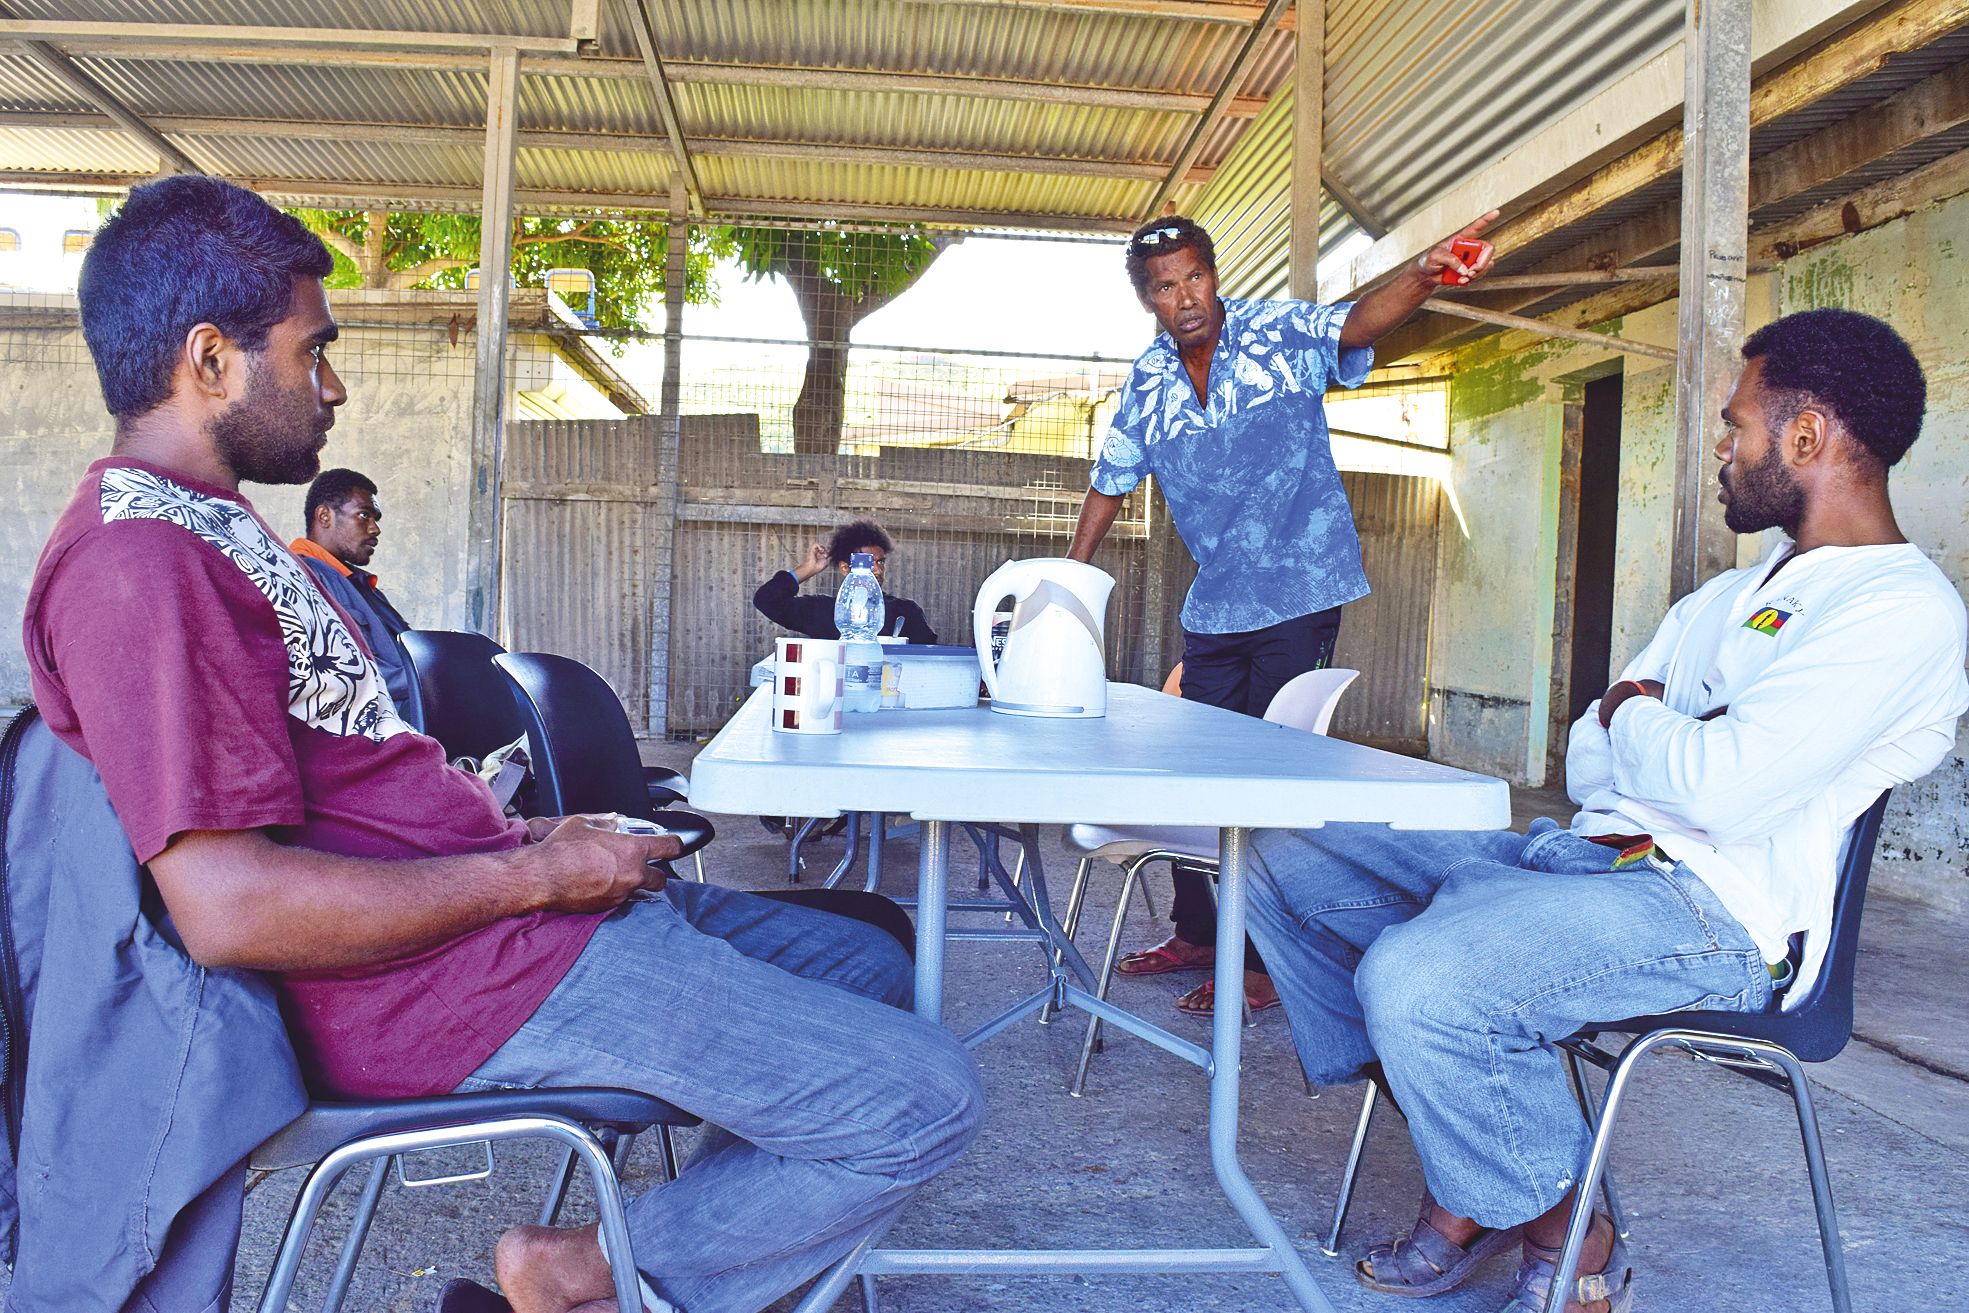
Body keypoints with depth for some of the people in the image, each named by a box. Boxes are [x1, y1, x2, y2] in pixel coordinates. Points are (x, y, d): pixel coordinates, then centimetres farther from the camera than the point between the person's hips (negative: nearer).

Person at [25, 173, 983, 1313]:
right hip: (456, 978, -11)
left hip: (493, 906, 11)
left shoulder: (203, 525, 17)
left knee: (866, 962, 17)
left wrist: (528, 834, 10)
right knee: (924, 1100, -12)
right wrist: (536, 875, -17)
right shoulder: (139, 563, -18)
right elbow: (229, 905, -27)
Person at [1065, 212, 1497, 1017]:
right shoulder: (1148, 383, 5)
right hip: (1213, 607, 6)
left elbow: (1357, 324, -27)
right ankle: (1195, 933, 30)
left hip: (1298, 595, -5)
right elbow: (1110, 482, 15)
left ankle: (1263, 965, 7)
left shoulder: (1280, 333, -8)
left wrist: (1422, 276, -48)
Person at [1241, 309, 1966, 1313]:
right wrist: (1676, 741, -4)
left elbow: (1727, 790, -24)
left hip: (1715, 919, -9)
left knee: (1415, 977, -35)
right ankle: (1463, 1182, 5)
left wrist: (1632, 714, -4)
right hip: (1586, 854, 10)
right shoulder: (1734, 596, 21)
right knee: (1289, 856, 3)